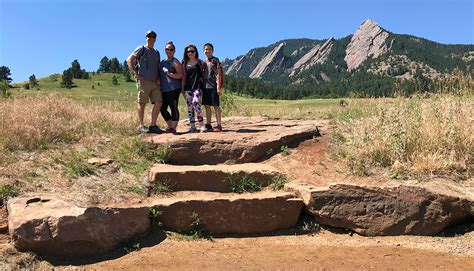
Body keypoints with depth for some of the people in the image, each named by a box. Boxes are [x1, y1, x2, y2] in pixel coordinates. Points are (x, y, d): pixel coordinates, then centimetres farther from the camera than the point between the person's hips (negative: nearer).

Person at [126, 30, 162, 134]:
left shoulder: (157, 52, 21)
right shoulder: (141, 49, 3)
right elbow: (129, 60, -4)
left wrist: (158, 78, 8)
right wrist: (136, 74, -12)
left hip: (155, 82, 6)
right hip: (144, 81, -6)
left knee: (158, 102, -2)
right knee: (142, 103, -2)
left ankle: (153, 125, 6)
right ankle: (141, 126, 7)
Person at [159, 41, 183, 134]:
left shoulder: (175, 61, -1)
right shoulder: (162, 62, 20)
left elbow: (180, 75, -11)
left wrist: (169, 74, -22)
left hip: (173, 89, -7)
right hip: (164, 90, 8)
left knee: (173, 108, -6)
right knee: (163, 108, 7)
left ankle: (173, 127, 0)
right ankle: (170, 126, 20)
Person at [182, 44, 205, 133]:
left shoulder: (200, 62, 7)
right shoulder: (185, 64, 13)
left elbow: (203, 74, 9)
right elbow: (183, 77, 14)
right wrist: (182, 89, 10)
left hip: (197, 86, -4)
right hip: (188, 88, 4)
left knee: (195, 103, -21)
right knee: (189, 106, 2)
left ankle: (201, 125, -15)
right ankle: (192, 126, 7)